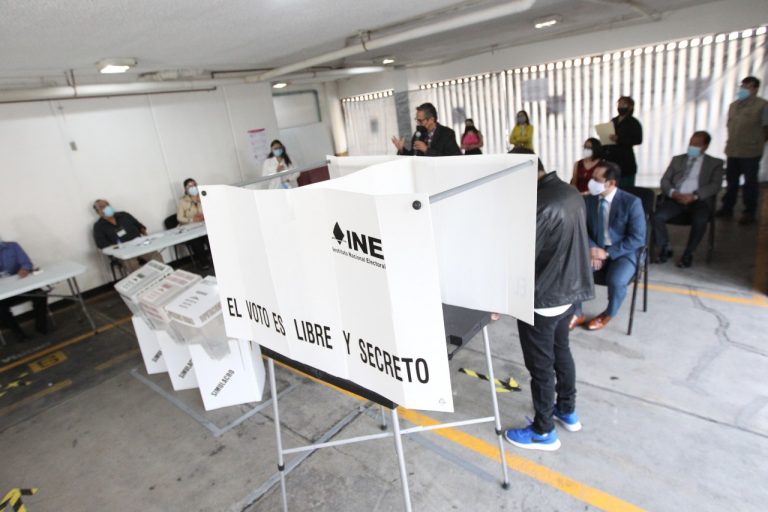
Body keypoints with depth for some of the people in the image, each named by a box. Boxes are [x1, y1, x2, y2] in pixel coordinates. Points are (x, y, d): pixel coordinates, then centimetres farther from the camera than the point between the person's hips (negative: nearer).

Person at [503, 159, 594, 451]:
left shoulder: (539, 205, -26)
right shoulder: (572, 193, 3)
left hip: (542, 299, -9)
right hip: (569, 291, 9)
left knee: (540, 366, 7)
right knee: (561, 352, 25)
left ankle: (543, 432, 26)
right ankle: (567, 411, 44)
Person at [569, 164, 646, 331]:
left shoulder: (632, 202, -13)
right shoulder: (588, 200, -1)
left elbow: (637, 238, -13)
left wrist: (608, 253, -20)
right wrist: (591, 248, -15)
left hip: (623, 253, -4)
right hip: (595, 250, 4)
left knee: (616, 281, -32)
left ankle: (607, 315, 3)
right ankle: (577, 314, 0)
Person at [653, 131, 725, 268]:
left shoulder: (715, 163, 15)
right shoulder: (677, 159, 22)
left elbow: (715, 185, 0)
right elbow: (665, 180, 12)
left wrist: (694, 196, -17)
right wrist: (673, 192, -10)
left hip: (699, 200, -2)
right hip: (675, 198, 2)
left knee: (700, 220, -34)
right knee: (657, 216, -27)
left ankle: (688, 253, -11)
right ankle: (665, 249, -5)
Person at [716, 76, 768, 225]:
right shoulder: (734, 105, 13)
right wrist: (731, 142, 9)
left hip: (750, 152, -5)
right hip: (733, 151, 6)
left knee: (750, 182, 2)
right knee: (731, 180, 14)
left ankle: (749, 213, 11)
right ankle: (727, 208, 25)